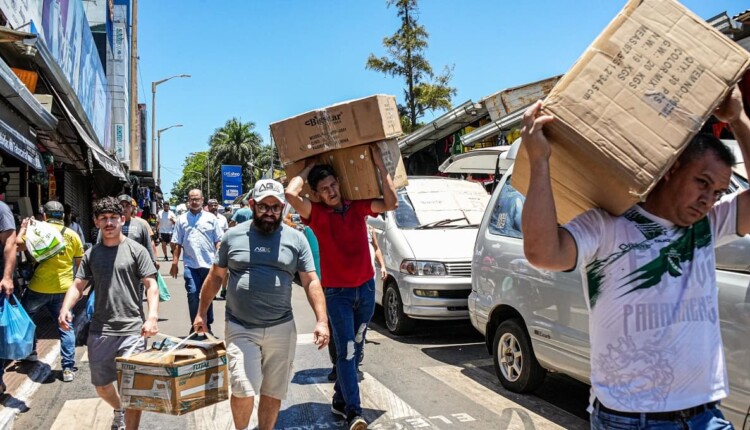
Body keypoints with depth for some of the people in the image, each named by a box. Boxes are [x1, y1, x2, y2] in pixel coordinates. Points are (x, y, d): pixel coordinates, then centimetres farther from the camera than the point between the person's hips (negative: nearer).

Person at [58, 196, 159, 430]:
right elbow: (78, 285, 9)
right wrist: (65, 308, -11)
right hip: (100, 331, 5)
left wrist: (152, 317, -21)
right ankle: (119, 410, 48)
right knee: (101, 385, 19)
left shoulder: (136, 250, -2)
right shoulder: (91, 254, 9)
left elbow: (151, 285, -7)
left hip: (132, 330, -4)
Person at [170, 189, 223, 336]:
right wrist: (174, 263, 3)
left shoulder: (211, 218, 6)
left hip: (209, 264, 0)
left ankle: (207, 325, 20)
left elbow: (218, 241, 5)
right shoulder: (182, 219, 8)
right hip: (190, 264, 0)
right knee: (192, 294, -6)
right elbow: (178, 244, 7)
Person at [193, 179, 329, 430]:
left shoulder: (296, 239, 0)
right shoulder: (233, 236, 3)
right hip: (240, 328, -1)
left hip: (281, 328, 1)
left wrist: (321, 321, -9)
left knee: (273, 392, 11)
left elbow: (311, 282, 0)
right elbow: (215, 277, 12)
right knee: (243, 390, -10)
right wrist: (202, 312, 14)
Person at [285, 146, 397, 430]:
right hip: (337, 292, -4)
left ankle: (340, 400, 29)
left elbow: (391, 204, -9)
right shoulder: (317, 214, -9)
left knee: (354, 349, 14)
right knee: (346, 351, -7)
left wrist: (380, 165, -10)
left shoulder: (358, 206, 1)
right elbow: (291, 194, -26)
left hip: (366, 288, 4)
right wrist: (309, 167, -11)